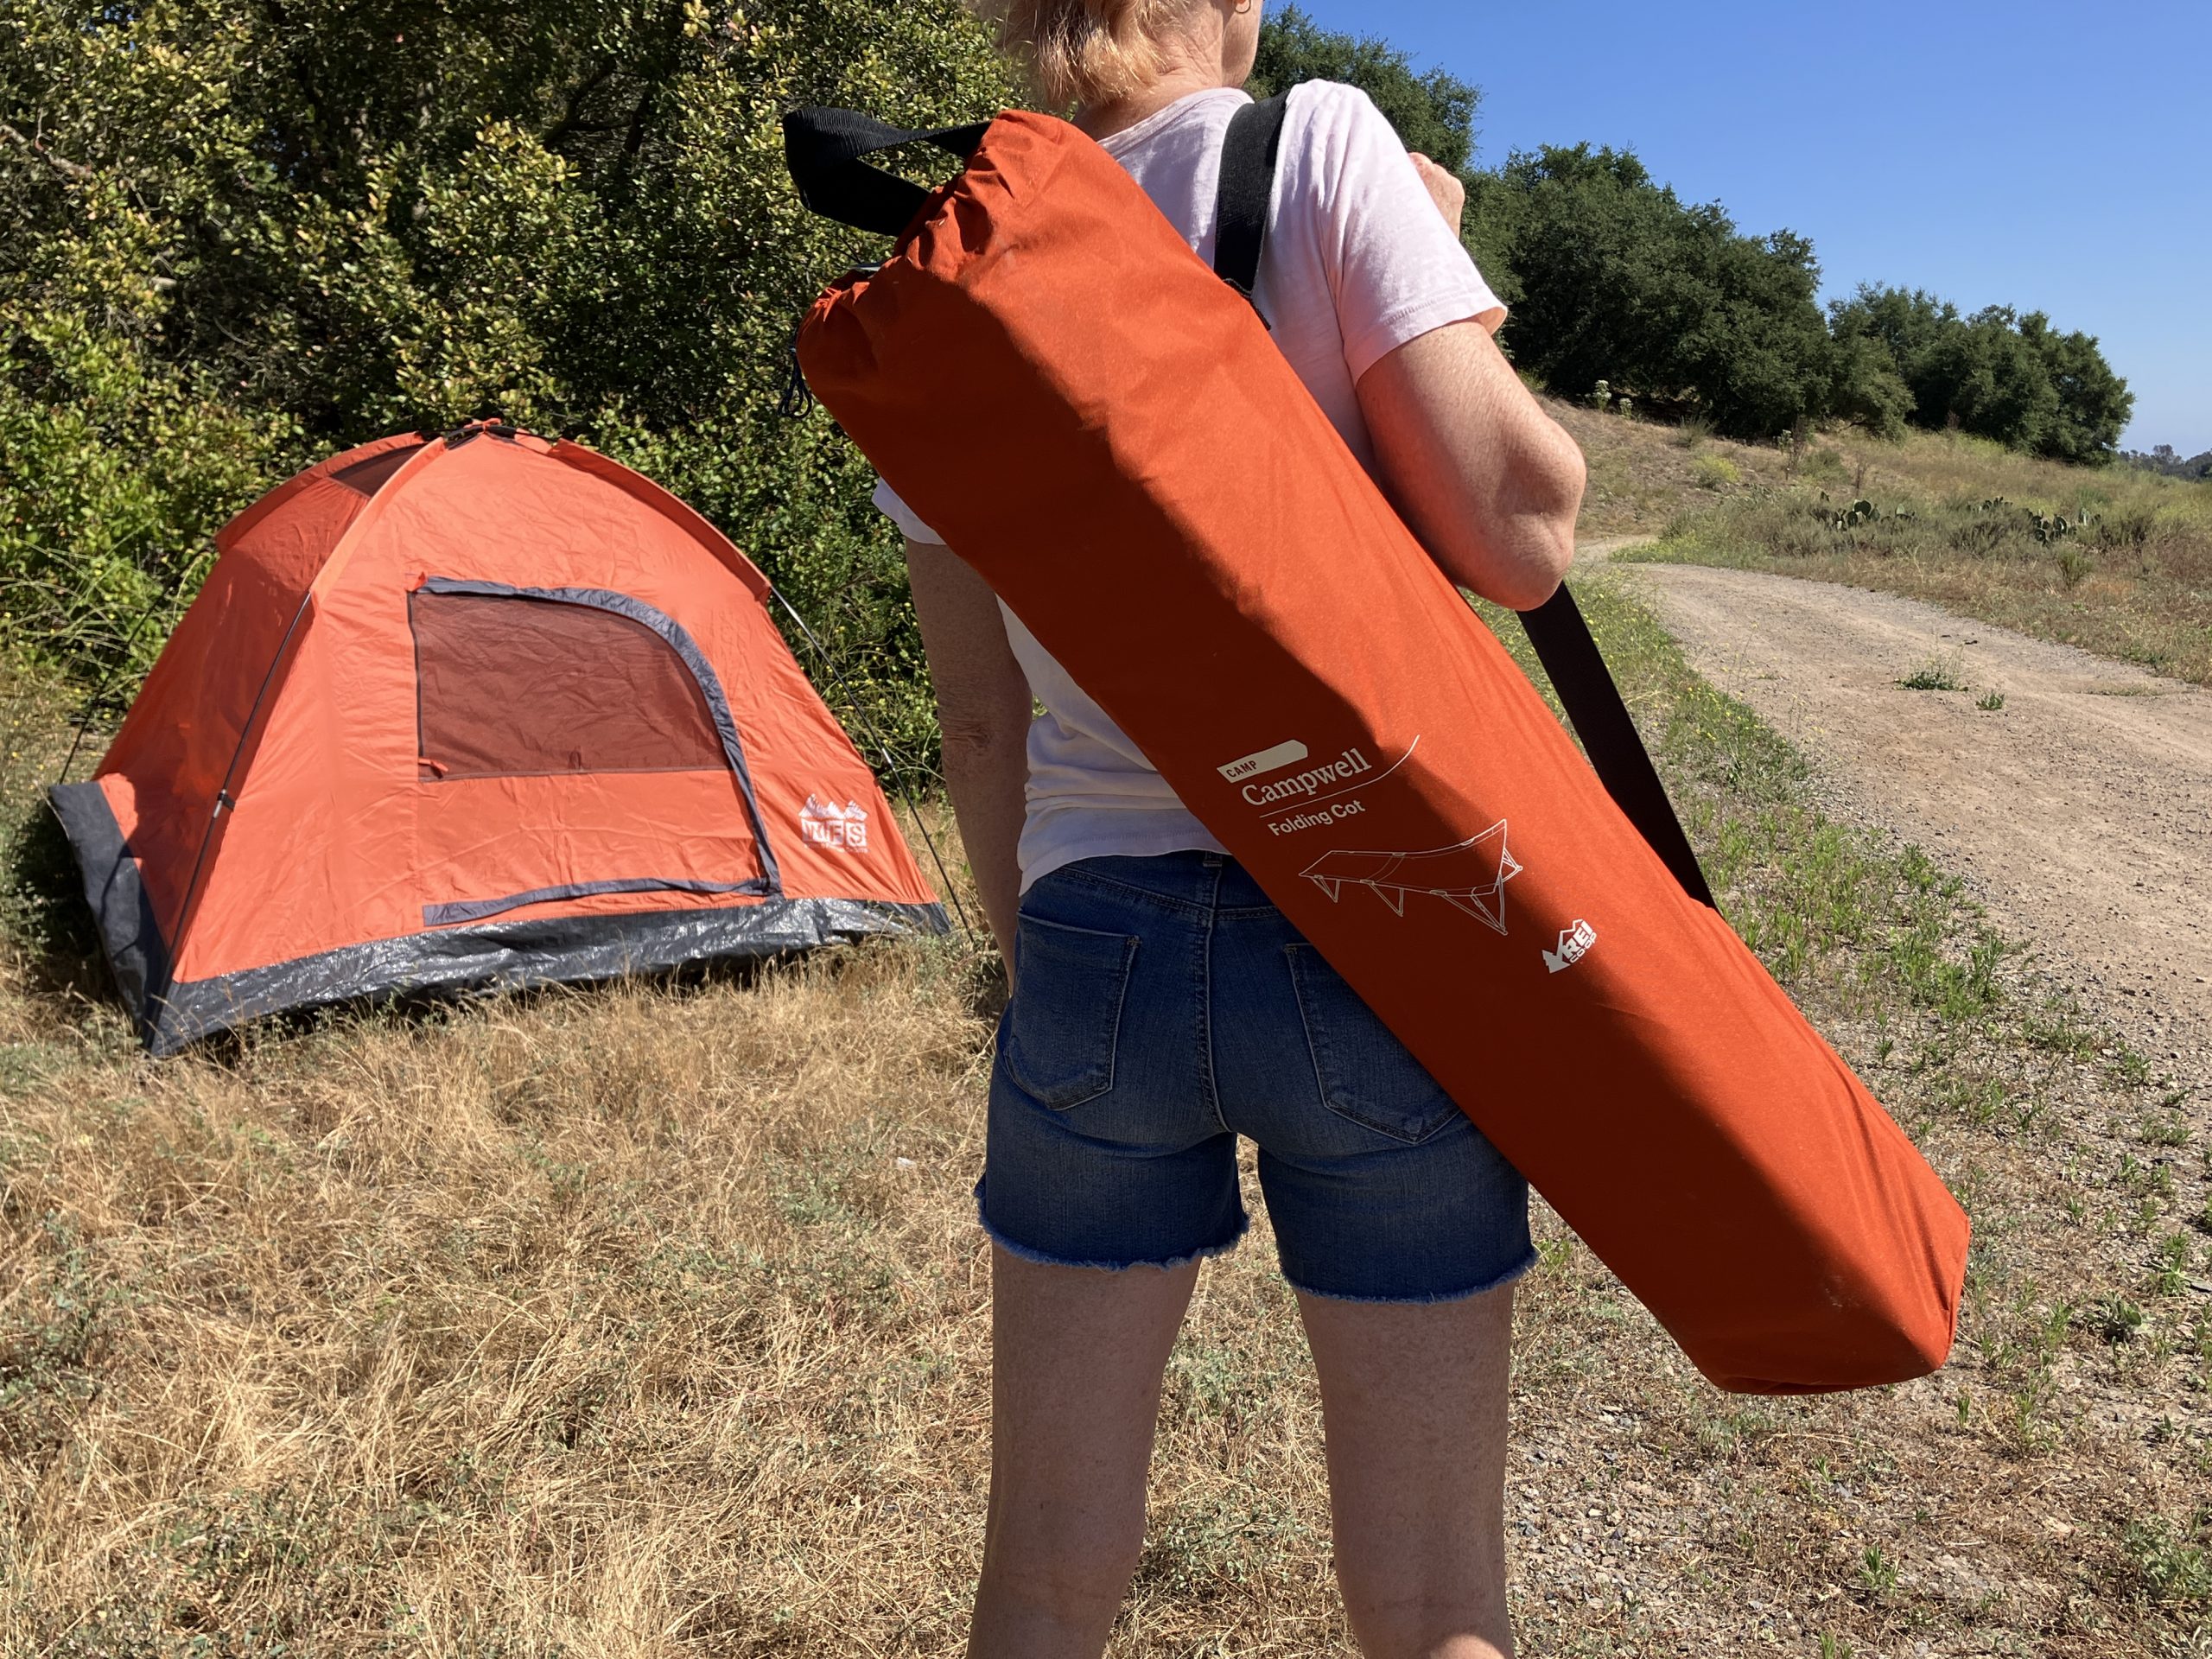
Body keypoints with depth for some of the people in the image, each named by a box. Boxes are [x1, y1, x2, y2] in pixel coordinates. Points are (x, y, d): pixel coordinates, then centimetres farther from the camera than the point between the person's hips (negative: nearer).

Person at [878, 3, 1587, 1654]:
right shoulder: (1319, 147, -6)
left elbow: (980, 717, 9)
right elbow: (1521, 537, -12)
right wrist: (1442, 266, 4)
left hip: (1093, 948, 4)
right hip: (1366, 942, -3)